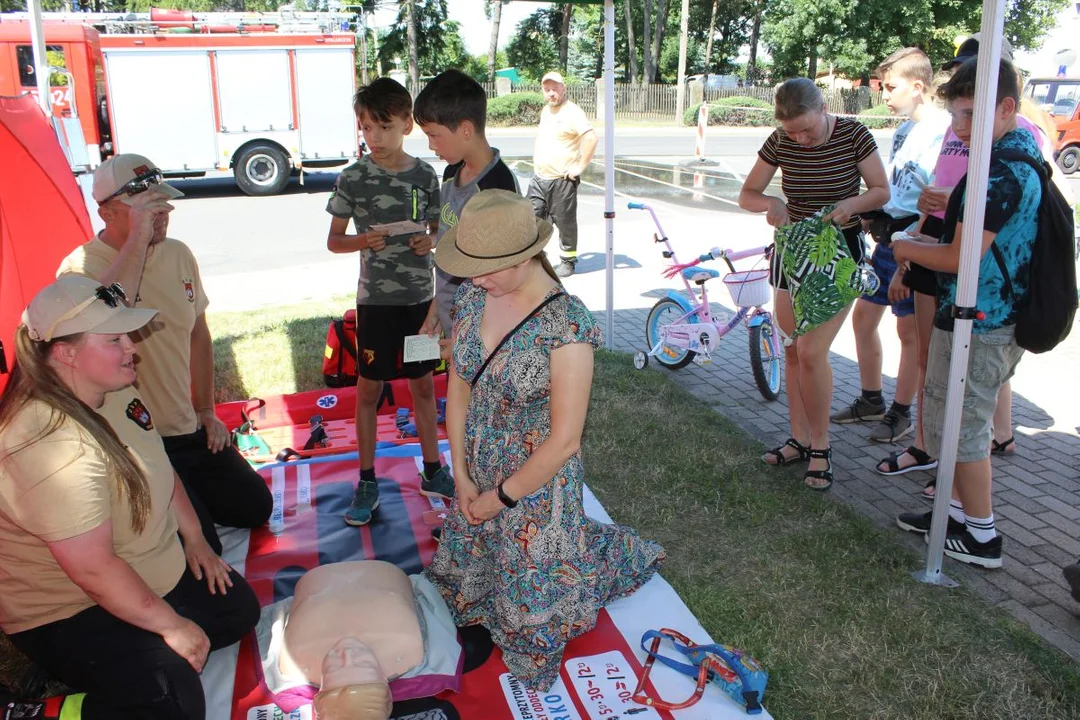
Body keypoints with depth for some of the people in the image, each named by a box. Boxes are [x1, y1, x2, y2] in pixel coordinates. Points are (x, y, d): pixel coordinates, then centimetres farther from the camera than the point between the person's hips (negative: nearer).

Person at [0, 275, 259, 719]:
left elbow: (158, 468, 13)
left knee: (240, 608, 12)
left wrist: (195, 540, 10)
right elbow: (93, 570, -30)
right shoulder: (52, 445, -33)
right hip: (71, 615, -9)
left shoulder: (115, 393, -4)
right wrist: (172, 626, -20)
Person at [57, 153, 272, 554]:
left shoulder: (178, 255, 3)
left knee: (255, 508, 14)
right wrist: (137, 240, -37)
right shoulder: (81, 268, -17)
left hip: (189, 432, 7)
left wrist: (205, 410, 14)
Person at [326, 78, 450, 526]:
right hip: (375, 298, -2)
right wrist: (363, 241, -19)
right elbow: (333, 241, 1)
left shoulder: (425, 176, 1)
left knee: (423, 384, 13)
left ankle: (432, 470, 29)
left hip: (420, 296, 2)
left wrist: (430, 241, -12)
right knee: (369, 388, 6)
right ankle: (367, 483, 19)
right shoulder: (353, 178, -5)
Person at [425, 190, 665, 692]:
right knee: (473, 565, 22)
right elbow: (458, 388, -1)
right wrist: (461, 477, -4)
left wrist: (501, 498, -13)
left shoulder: (566, 326, -28)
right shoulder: (473, 297, -9)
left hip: (538, 480, -6)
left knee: (534, 585, 15)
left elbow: (564, 440, -24)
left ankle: (616, 554, 43)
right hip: (478, 470, 6)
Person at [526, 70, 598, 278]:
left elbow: (591, 138, -23)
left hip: (562, 180, -7)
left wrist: (580, 167, -21)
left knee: (565, 222, 4)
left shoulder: (572, 112, -11)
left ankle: (568, 261, 18)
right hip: (538, 178, 8)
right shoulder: (545, 111, 15)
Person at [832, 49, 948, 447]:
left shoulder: (941, 131, -16)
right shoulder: (903, 130, 13)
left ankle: (901, 413, 18)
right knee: (863, 317, 13)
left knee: (910, 329, 3)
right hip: (888, 238, 9)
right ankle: (871, 400, 29)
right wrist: (869, 216, 7)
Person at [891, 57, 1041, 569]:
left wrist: (906, 249, -8)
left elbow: (961, 258, -25)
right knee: (969, 423, 20)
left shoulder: (998, 173, -24)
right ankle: (959, 511, 34)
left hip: (976, 326, -10)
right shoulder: (1026, 154, 10)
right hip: (1002, 320, 10)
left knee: (961, 428, 3)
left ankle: (980, 537, 16)